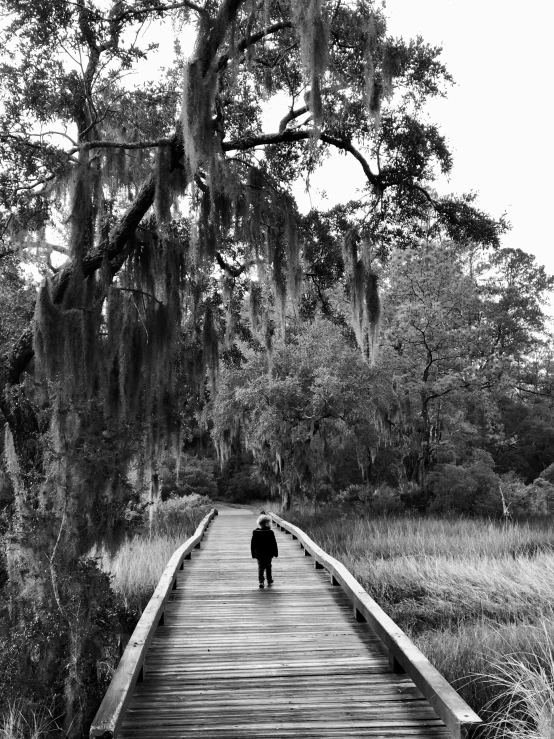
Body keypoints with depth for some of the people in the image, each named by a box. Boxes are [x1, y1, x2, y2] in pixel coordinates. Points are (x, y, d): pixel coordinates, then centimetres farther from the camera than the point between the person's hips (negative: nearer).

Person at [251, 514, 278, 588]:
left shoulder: (255, 532, -3)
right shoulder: (270, 532, -12)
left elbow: (252, 544, 1)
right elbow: (274, 544, -7)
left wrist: (253, 554, 9)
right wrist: (275, 553, 3)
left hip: (259, 554, 1)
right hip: (268, 554, -1)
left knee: (260, 568, 5)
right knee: (268, 567, 16)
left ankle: (261, 581, -9)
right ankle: (269, 580, 26)